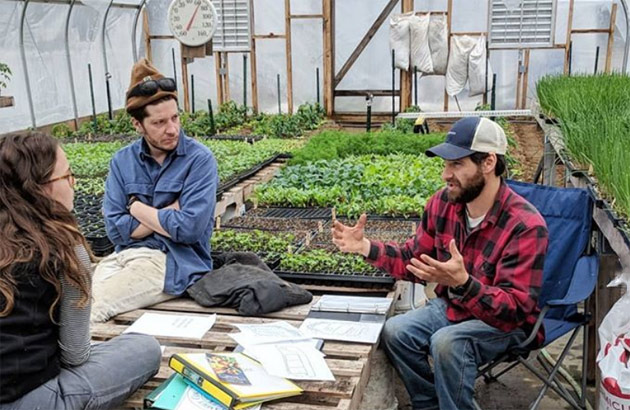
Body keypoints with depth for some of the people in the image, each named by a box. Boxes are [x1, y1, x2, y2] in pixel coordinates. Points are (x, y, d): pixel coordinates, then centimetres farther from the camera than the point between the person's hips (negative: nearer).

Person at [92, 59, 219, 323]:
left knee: (91, 310, -23)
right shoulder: (122, 161, 7)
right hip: (123, 256, 5)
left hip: (174, 261, -4)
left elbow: (189, 229, -17)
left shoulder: (199, 159, -7)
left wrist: (137, 207, -4)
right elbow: (116, 230, 0)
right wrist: (169, 213, -9)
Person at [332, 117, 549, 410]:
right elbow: (414, 259, 4)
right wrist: (366, 247, -12)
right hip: (450, 307, 6)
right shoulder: (443, 203, -9)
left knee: (446, 342, -31)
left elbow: (515, 310, -30)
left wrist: (462, 282, -47)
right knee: (395, 331, -15)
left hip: (505, 322, -6)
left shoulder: (525, 225, -27)